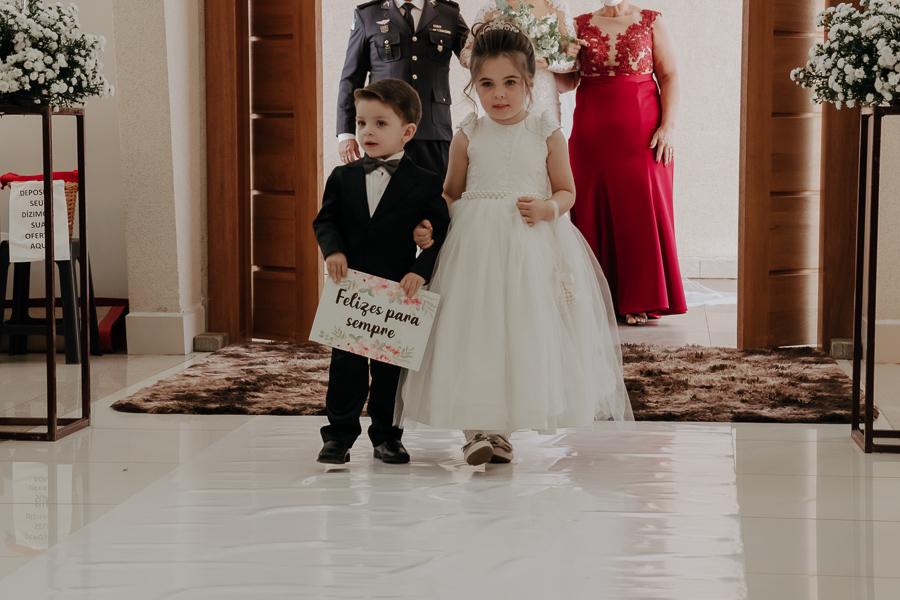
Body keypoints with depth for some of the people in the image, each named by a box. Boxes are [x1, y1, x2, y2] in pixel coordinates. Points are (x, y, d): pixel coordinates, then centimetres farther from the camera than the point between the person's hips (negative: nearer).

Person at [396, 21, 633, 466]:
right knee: (475, 328, -5)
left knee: (525, 328, 0)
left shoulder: (546, 134, 3)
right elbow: (450, 193, 15)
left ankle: (500, 432, 13)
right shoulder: (468, 136, 6)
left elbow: (567, 191, 8)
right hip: (476, 245, 0)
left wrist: (548, 207, -14)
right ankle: (477, 431, 4)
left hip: (532, 247, 0)